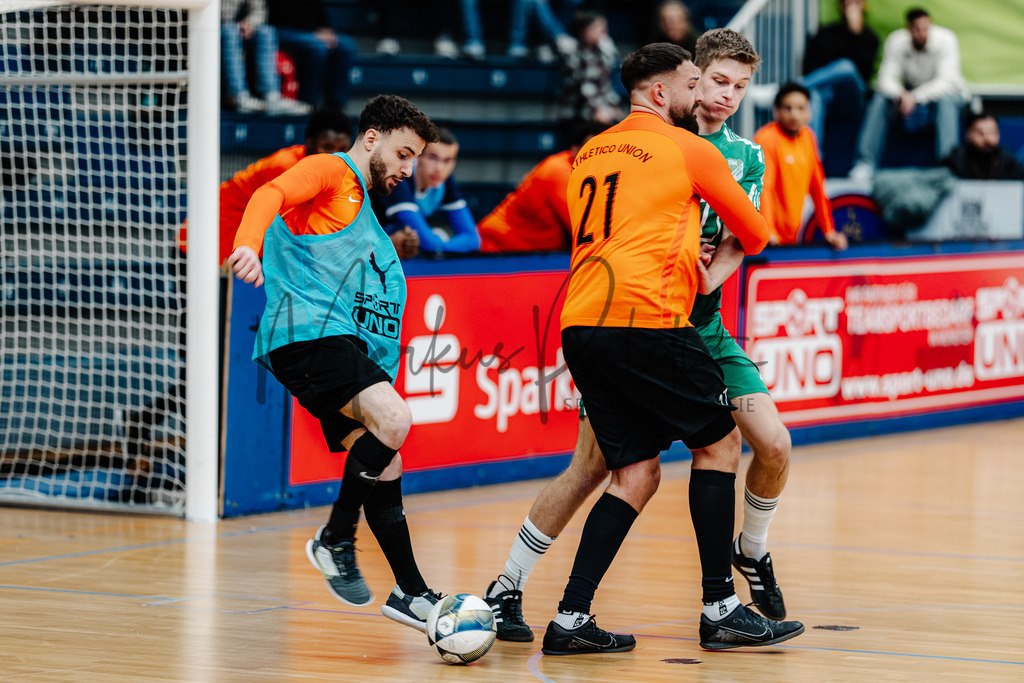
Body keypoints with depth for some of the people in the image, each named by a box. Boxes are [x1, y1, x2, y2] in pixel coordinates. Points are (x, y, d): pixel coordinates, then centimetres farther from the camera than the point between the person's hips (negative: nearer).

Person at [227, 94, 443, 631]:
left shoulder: (363, 211, 31)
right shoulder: (331, 172, 2)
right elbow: (271, 194, -18)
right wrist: (248, 245, -40)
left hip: (341, 341, 10)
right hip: (306, 330, -10)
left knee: (383, 464, 5)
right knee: (393, 422, -27)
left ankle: (410, 593, 9)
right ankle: (336, 540, -14)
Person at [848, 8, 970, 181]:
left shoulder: (945, 40, -23)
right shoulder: (896, 41, -16)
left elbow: (946, 81, -31)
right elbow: (886, 79, -19)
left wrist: (915, 97, -44)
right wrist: (901, 95, -42)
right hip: (910, 94, 3)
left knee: (945, 101, -38)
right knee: (879, 100, -24)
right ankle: (866, 163, -25)